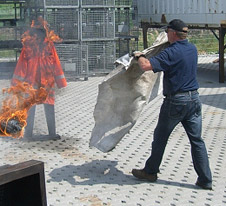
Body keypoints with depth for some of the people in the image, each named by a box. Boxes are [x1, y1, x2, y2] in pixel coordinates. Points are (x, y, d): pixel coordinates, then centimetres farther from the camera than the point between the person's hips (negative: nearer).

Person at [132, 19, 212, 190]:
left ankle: (150, 171, 25)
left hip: (175, 101, -6)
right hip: (194, 99, 6)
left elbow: (146, 66, -25)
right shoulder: (193, 49, 7)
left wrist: (139, 56, -4)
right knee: (197, 140, 8)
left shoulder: (171, 53, -16)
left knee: (160, 137, 11)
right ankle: (205, 180, 8)